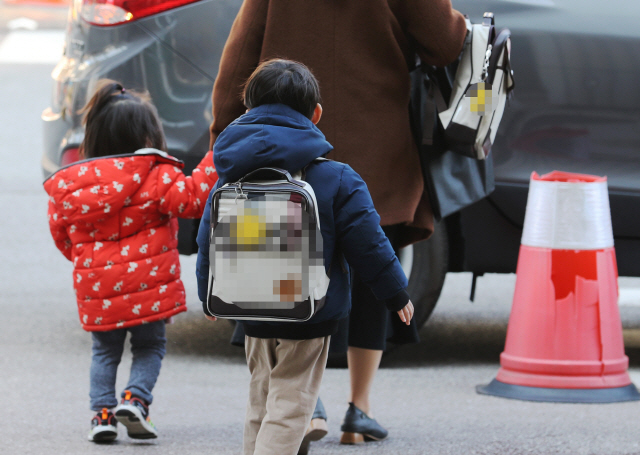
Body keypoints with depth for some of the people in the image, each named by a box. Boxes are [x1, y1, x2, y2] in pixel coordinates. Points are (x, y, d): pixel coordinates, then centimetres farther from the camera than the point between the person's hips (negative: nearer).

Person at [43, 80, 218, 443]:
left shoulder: (68, 185, 4)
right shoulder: (155, 177, -10)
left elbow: (62, 235, 12)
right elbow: (193, 198, -16)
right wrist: (217, 158, -11)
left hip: (97, 290, 3)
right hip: (148, 287, -3)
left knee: (105, 351, 19)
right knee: (150, 346, 15)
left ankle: (103, 411, 3)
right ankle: (135, 398, -7)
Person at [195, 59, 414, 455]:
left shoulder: (229, 177, 3)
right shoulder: (336, 179, -10)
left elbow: (209, 243, 11)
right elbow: (369, 245, -8)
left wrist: (210, 295, 28)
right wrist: (397, 293, 7)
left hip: (252, 315, 5)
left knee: (261, 405, 18)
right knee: (289, 408, -3)